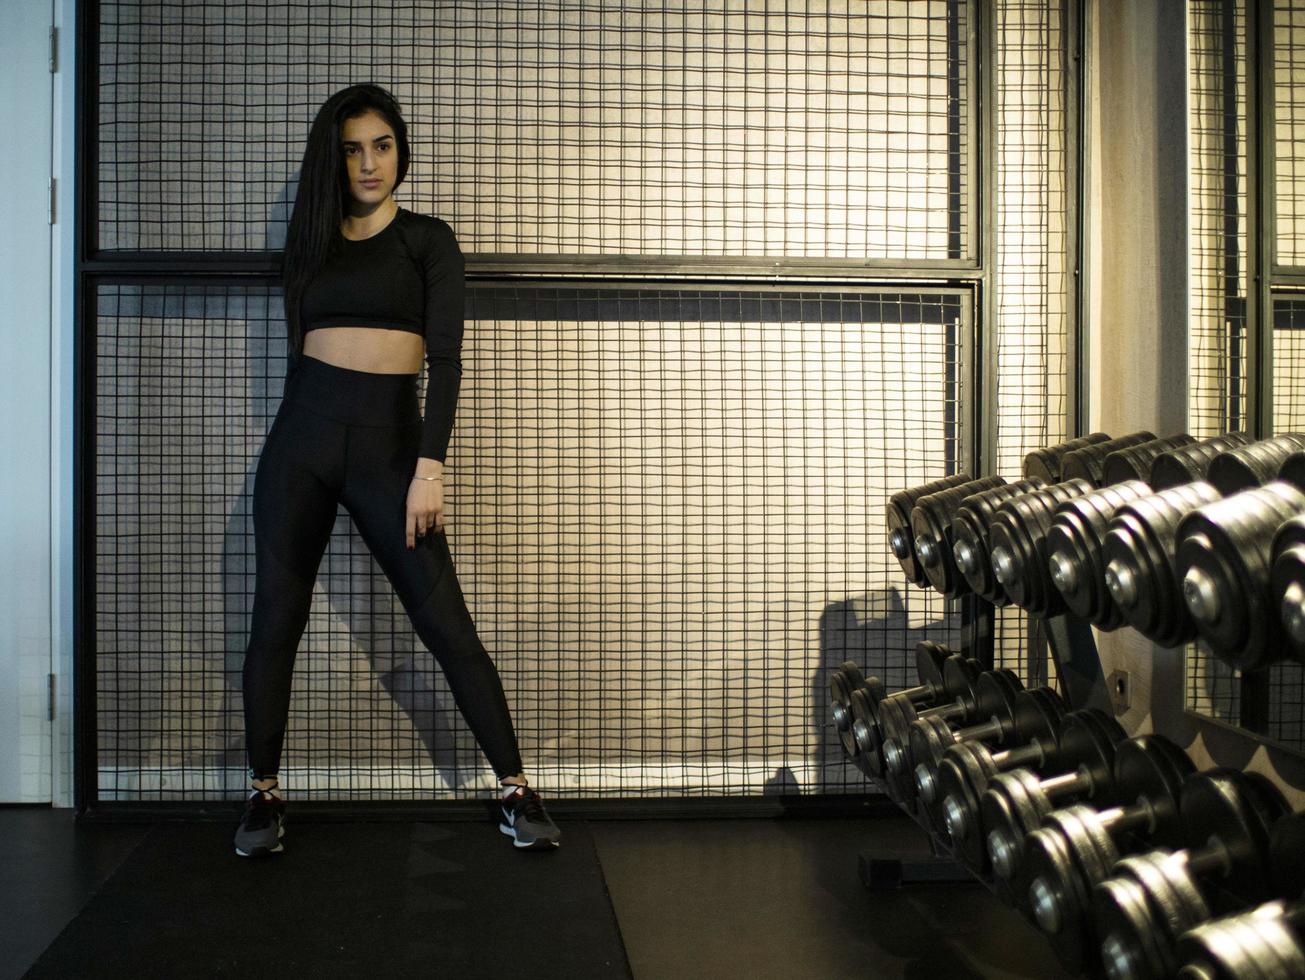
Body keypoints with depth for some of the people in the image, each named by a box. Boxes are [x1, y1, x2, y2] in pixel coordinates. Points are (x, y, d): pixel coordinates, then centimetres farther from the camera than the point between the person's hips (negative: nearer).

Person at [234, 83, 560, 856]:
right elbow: (300, 346, 18)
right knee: (276, 620, 2)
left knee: (446, 623, -5)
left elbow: (446, 358, -6)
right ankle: (264, 794, 17)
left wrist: (430, 467, -16)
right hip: (303, 436, 3)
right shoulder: (311, 241, 14)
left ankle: (516, 789, 4)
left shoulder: (428, 240, 3)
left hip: (388, 440, -3)